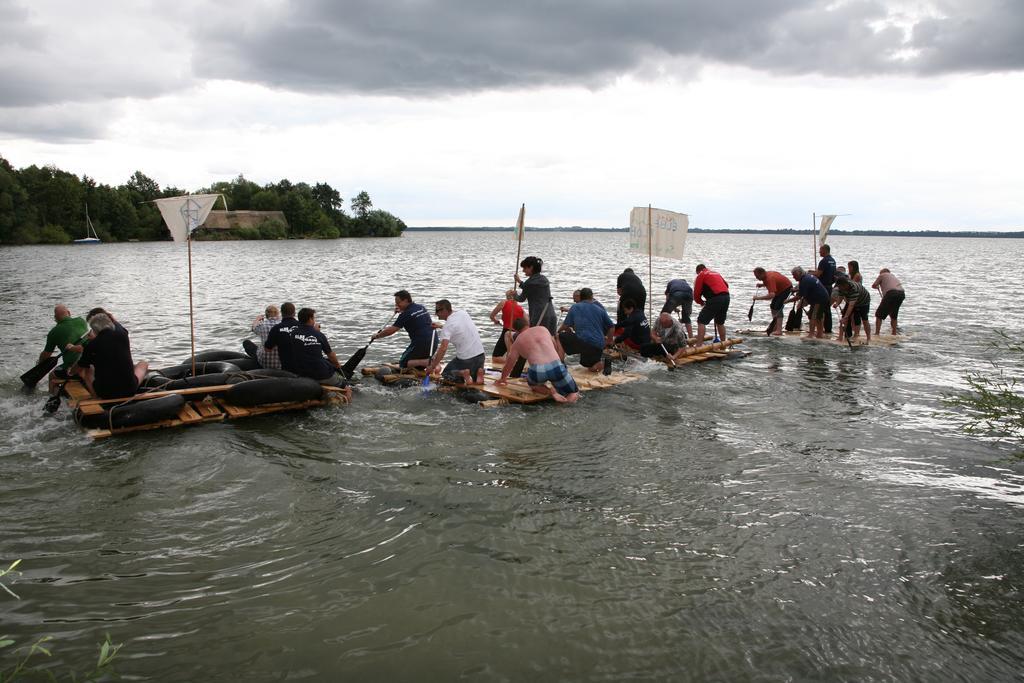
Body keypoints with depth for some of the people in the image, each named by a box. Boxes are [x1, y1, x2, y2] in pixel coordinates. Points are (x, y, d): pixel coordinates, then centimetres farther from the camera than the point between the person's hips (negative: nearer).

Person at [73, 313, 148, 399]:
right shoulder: (123, 335, 0)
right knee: (143, 364, 25)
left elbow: (79, 370, 12)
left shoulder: (91, 345, -2)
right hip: (130, 391, 0)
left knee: (87, 369, 26)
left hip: (104, 393, 0)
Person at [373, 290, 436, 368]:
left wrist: (377, 335, 5)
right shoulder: (421, 308, 12)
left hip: (420, 343, -8)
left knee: (403, 363, 4)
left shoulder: (406, 314, -11)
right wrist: (402, 311, 31)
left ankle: (428, 362, -17)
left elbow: (391, 330, -9)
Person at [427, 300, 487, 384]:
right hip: (480, 354, 6)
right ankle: (479, 372, -1)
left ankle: (462, 373, -10)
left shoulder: (447, 326, -15)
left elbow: (443, 348, -25)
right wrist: (440, 327, 25)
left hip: (465, 359, -6)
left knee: (446, 374, 18)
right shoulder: (463, 313, 4)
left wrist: (432, 366, -24)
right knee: (476, 377, 33)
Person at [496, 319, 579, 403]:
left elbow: (508, 365, 28)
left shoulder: (517, 342, 19)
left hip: (537, 371, -1)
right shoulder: (543, 329, 23)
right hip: (557, 367, 1)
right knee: (574, 393, 22)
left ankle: (550, 391, 6)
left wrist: (503, 378, 46)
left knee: (534, 384, 34)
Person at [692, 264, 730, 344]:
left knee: (701, 322, -4)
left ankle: (698, 346, -12)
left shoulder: (701, 275, 7)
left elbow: (696, 294, 4)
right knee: (720, 322, 23)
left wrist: (701, 302, 22)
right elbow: (726, 285, 31)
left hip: (715, 299, -7)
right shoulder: (716, 273, 27)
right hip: (726, 297, 7)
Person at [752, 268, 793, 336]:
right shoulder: (767, 274, -7)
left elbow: (772, 295, -45)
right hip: (780, 288, 10)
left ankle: (779, 330, -24)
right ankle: (775, 326, 17)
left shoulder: (769, 278, -35)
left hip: (787, 288, -10)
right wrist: (761, 285, -2)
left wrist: (758, 298, -43)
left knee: (778, 307, -19)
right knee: (773, 306, 12)